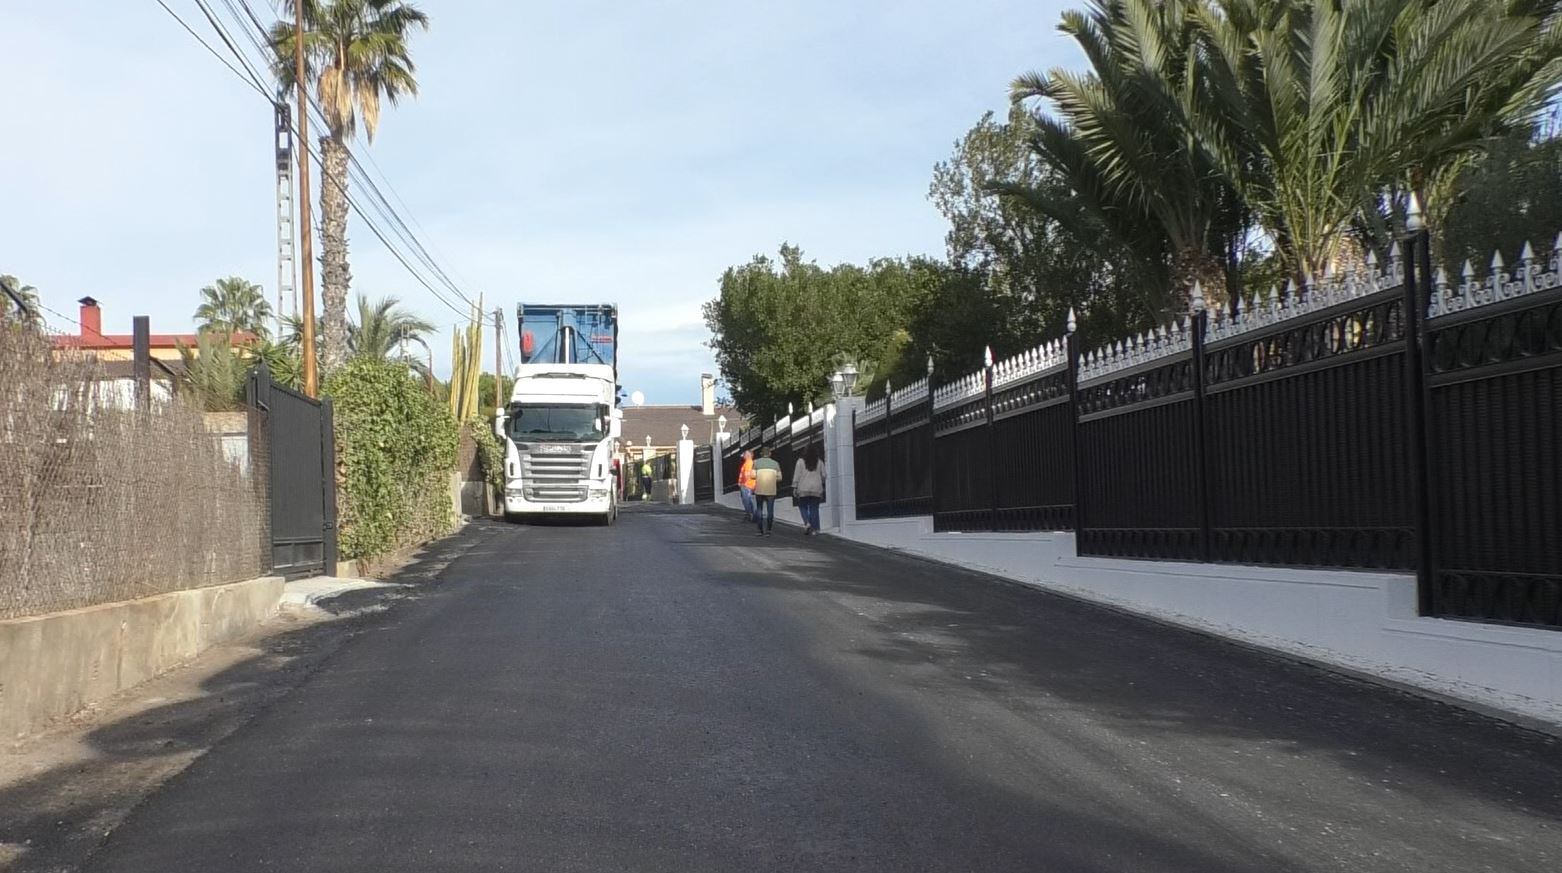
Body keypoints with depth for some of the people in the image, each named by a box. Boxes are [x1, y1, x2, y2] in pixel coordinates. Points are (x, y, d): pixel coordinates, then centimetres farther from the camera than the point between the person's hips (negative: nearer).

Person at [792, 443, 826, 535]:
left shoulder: (801, 461, -1)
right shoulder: (819, 462, 5)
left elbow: (797, 475, -4)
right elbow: (823, 476, 6)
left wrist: (794, 487, 0)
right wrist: (822, 486, 24)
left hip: (803, 489, -2)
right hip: (816, 489, 2)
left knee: (803, 507, 10)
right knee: (814, 508, 5)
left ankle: (807, 523, -12)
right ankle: (814, 529, 2)